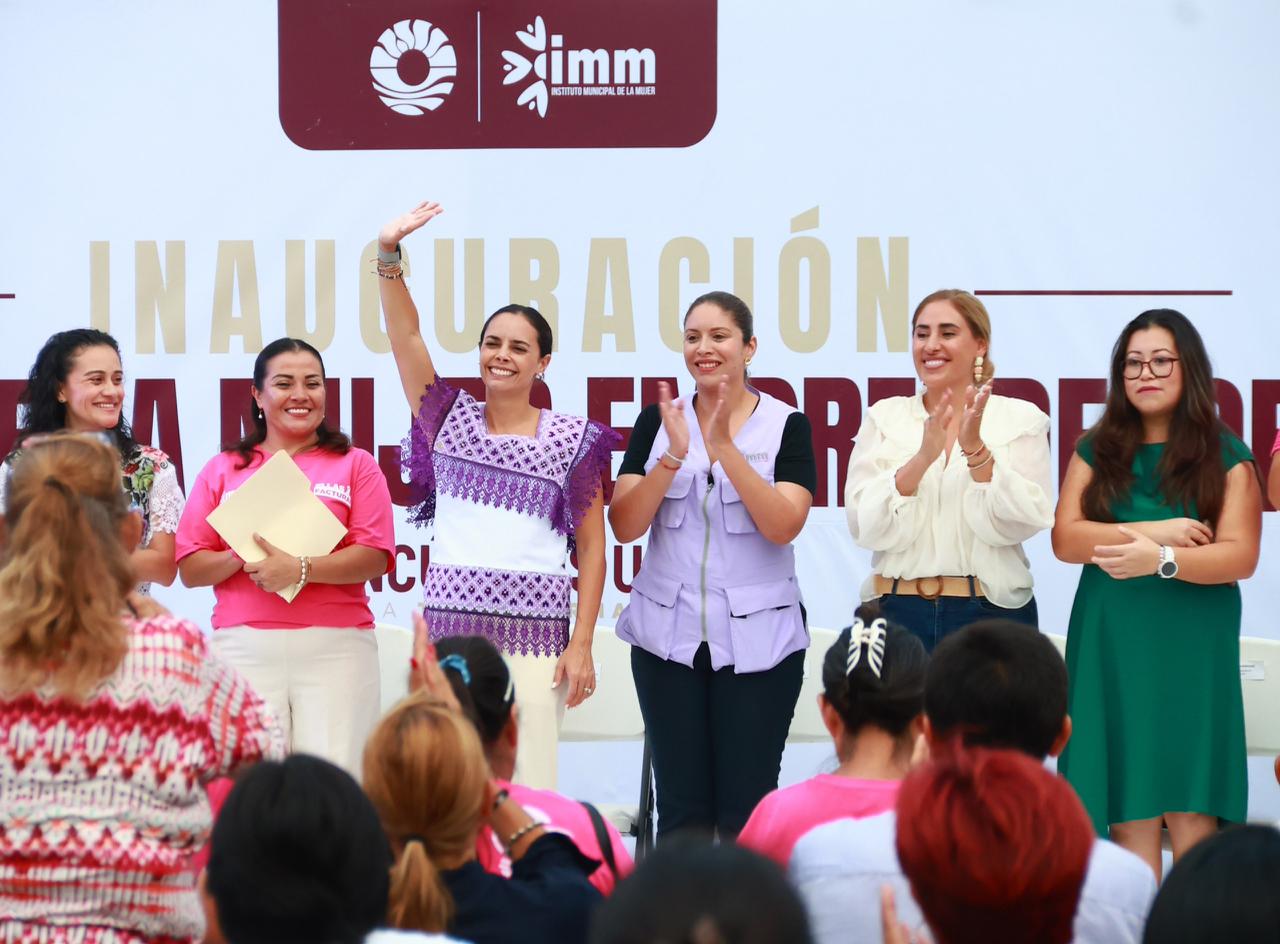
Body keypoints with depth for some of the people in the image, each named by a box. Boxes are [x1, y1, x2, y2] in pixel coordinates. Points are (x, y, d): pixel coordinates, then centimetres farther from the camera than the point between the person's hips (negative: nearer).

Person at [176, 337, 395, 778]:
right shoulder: (222, 469, 15)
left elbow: (375, 557, 0)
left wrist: (300, 569, -14)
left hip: (334, 646, -1)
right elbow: (190, 568, 10)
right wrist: (240, 558, -10)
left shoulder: (356, 465, 11)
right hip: (245, 646, 1)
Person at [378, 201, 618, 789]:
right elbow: (406, 335, 2)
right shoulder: (450, 418, 12)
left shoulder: (572, 441, 6)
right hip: (450, 623, 2)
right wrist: (388, 257, -12)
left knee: (527, 784, -6)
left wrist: (581, 645, -3)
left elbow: (591, 549, 5)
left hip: (533, 631, -2)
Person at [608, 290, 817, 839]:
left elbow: (783, 526, -13)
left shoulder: (786, 427, 0)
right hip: (668, 636, 2)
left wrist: (725, 447, -19)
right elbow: (624, 526, -1)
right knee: (680, 808, 3)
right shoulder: (656, 421, 7)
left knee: (746, 810, -1)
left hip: (756, 639, -2)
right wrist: (673, 456, -15)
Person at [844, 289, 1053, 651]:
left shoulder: (1021, 419, 4)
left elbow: (1022, 522, -7)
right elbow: (866, 527, -5)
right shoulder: (883, 417, 6)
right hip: (898, 610, 1)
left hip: (990, 613, -1)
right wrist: (922, 457, -18)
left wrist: (975, 449, -18)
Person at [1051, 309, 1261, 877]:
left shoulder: (1225, 457, 5)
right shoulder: (1097, 451, 12)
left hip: (1193, 647, -2)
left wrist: (1160, 560, -18)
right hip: (1112, 645, 2)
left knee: (1191, 809, -7)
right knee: (1129, 809, -2)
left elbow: (1240, 556, -5)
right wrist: (1150, 531, -9)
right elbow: (1066, 538, 1)